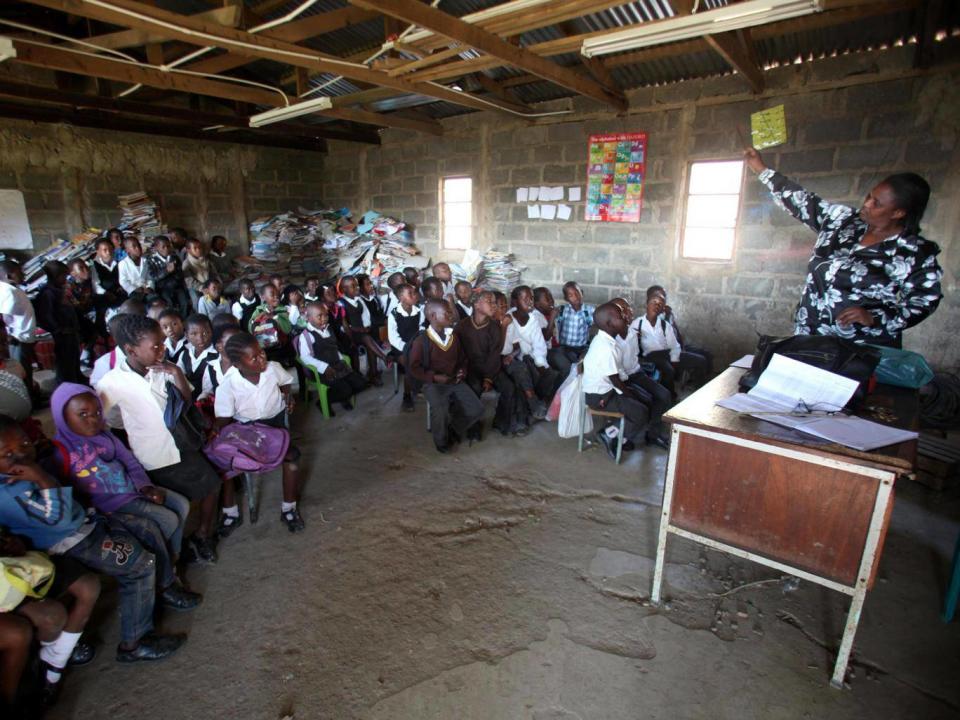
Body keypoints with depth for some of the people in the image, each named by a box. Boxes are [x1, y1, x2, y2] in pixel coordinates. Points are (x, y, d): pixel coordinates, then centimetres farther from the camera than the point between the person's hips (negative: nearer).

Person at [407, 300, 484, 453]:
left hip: (455, 382, 5)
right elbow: (414, 368, -8)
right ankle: (441, 440, 0)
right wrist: (435, 377, -17)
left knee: (477, 409, -12)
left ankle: (452, 430, 15)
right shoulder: (421, 341, -11)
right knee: (440, 410, -33)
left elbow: (462, 359, 22)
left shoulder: (454, 337, 8)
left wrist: (462, 371, 1)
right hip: (433, 384, -5)